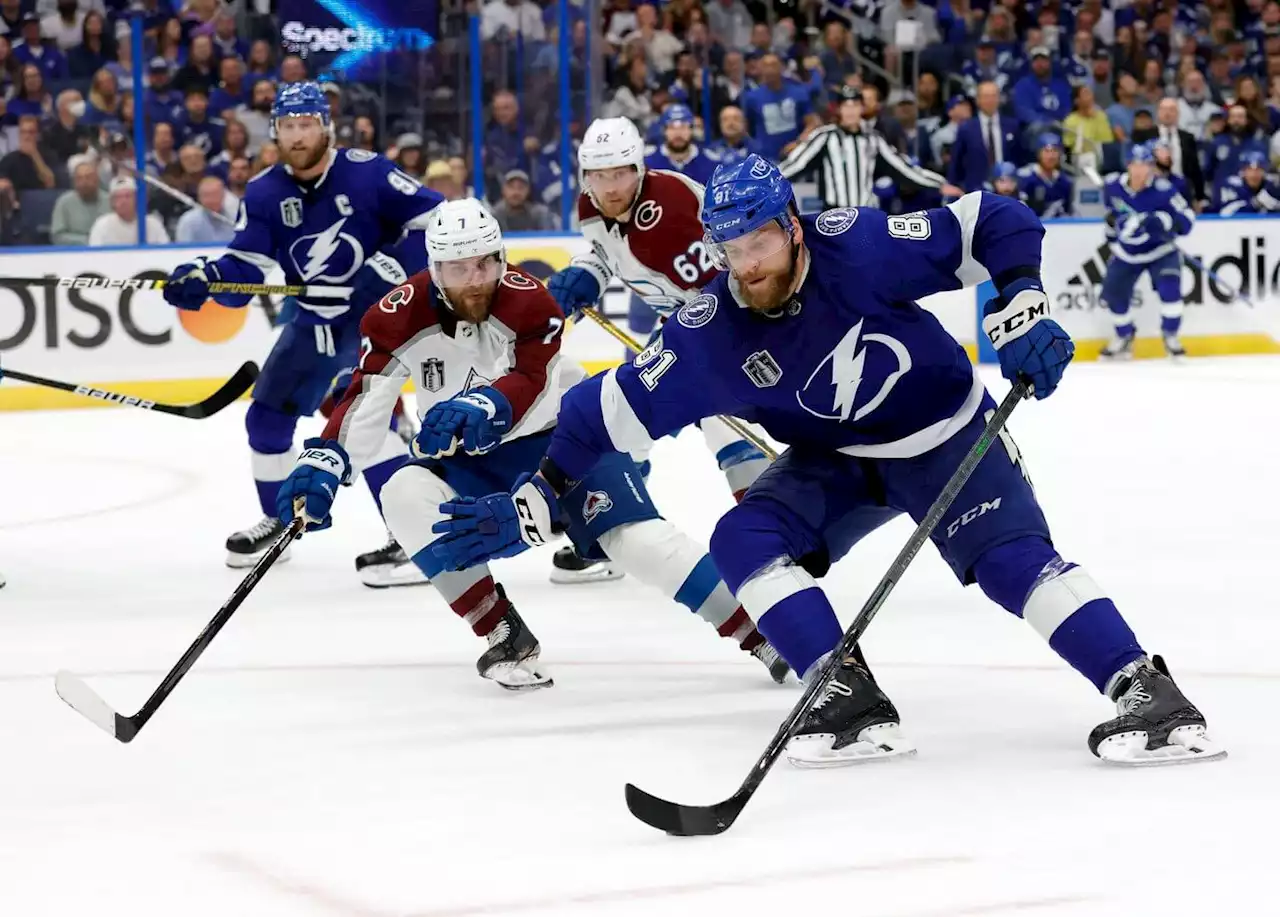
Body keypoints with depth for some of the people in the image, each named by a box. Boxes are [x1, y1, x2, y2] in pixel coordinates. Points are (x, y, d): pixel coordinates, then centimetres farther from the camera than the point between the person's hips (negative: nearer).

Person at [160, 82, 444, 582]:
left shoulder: (367, 173, -18)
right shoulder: (263, 194, -5)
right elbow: (245, 269, -10)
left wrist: (391, 267, -28)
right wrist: (205, 276, -31)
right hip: (313, 321, 6)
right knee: (267, 417, 10)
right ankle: (279, 521, 33)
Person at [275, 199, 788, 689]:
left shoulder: (529, 302, -24)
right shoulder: (400, 317, -18)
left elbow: (527, 388, -36)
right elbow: (365, 400, -18)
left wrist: (478, 409, -58)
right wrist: (324, 463, -34)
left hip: (561, 433, -3)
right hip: (471, 461, 3)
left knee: (636, 537, -21)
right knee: (406, 496, -24)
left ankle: (759, 636, -12)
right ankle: (507, 637, -15)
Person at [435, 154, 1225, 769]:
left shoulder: (860, 248, -27)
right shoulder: (710, 334, -18)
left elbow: (995, 225, -20)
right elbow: (616, 410, -11)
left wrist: (1021, 312, -32)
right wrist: (533, 504, -14)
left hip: (944, 432, -4)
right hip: (834, 459, 4)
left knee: (1013, 557, -24)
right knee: (746, 540, -17)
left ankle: (1147, 693, -25)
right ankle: (854, 703, -21)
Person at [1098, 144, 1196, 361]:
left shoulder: (1163, 190, -25)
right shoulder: (1113, 185, -11)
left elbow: (1186, 219, -28)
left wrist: (1159, 221, -42)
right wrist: (1112, 229, 22)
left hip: (1160, 251, -4)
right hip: (1127, 252, 4)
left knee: (1169, 288, -25)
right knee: (1113, 294, 6)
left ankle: (1170, 336, -4)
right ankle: (1124, 337, 33)